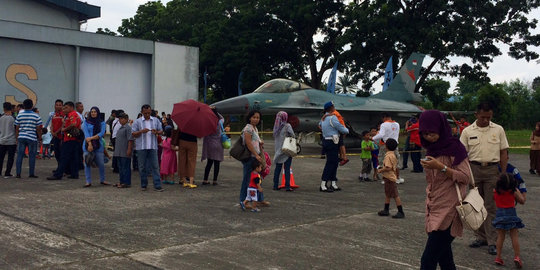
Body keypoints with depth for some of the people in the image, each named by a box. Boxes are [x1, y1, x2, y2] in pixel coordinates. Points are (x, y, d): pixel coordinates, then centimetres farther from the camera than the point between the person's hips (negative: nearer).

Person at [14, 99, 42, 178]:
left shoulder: (19, 115, 3)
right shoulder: (36, 116, -3)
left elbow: (17, 128, 5)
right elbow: (38, 129, -3)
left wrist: (17, 138, 13)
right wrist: (40, 138, 8)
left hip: (21, 138, 2)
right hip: (32, 138, -2)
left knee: (19, 155, 6)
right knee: (32, 156, 4)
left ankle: (18, 173, 5)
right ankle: (32, 173, 7)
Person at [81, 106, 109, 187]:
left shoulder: (102, 123, 7)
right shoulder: (86, 122, 6)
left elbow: (101, 133, -6)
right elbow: (86, 133, -4)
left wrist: (91, 138, -17)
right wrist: (89, 144, -16)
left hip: (98, 145, 0)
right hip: (87, 145, 0)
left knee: (101, 164, 1)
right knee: (87, 164, -2)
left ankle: (102, 180, 17)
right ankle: (88, 181, 4)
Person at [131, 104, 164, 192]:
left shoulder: (156, 120, 10)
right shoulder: (137, 121, 5)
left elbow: (161, 131, 11)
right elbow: (133, 134, 2)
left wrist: (156, 132, -11)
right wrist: (142, 131, -15)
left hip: (153, 147, 1)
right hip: (141, 147, -1)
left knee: (155, 166, -3)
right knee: (142, 167, 6)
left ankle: (157, 185, -3)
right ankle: (143, 185, 16)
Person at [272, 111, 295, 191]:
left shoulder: (276, 127, 6)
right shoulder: (287, 126, -9)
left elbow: (274, 136, 4)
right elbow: (292, 135, -17)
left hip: (278, 150, 5)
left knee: (277, 168, 11)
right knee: (287, 168, -2)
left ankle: (275, 185, 14)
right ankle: (287, 186, -4)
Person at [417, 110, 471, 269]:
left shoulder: (454, 147, -10)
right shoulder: (432, 148, 13)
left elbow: (465, 177, -14)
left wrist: (441, 167, -22)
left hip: (448, 209, -8)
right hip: (434, 208, 8)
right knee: (444, 257, 11)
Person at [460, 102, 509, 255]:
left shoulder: (498, 130, 4)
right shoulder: (468, 131, 4)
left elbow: (504, 153, 6)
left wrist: (503, 174, 1)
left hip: (492, 169, -1)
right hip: (474, 169, 2)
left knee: (491, 206, -2)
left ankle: (492, 241, 1)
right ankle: (481, 237, 19)